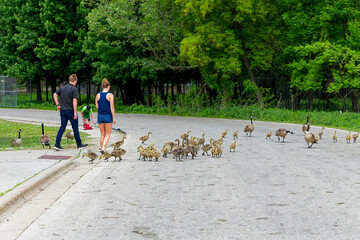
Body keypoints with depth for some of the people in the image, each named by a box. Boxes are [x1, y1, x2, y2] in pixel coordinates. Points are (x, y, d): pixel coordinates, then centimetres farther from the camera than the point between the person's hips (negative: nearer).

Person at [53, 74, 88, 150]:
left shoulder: (62, 88, 8)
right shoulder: (74, 89, -12)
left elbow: (55, 94, 10)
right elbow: (74, 101, -18)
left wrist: (57, 105, 14)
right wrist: (75, 112, -17)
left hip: (63, 111, 5)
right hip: (71, 111, -5)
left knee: (62, 128, 6)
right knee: (75, 128, 7)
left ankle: (57, 144, -3)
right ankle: (79, 144, 18)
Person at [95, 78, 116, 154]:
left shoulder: (98, 95, 0)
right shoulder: (110, 95, -10)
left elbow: (97, 106, 3)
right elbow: (112, 107, -12)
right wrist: (114, 118, -7)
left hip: (100, 116, 3)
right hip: (108, 116, -3)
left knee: (102, 134, 18)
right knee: (108, 134, 6)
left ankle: (102, 147, 21)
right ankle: (103, 148, -11)